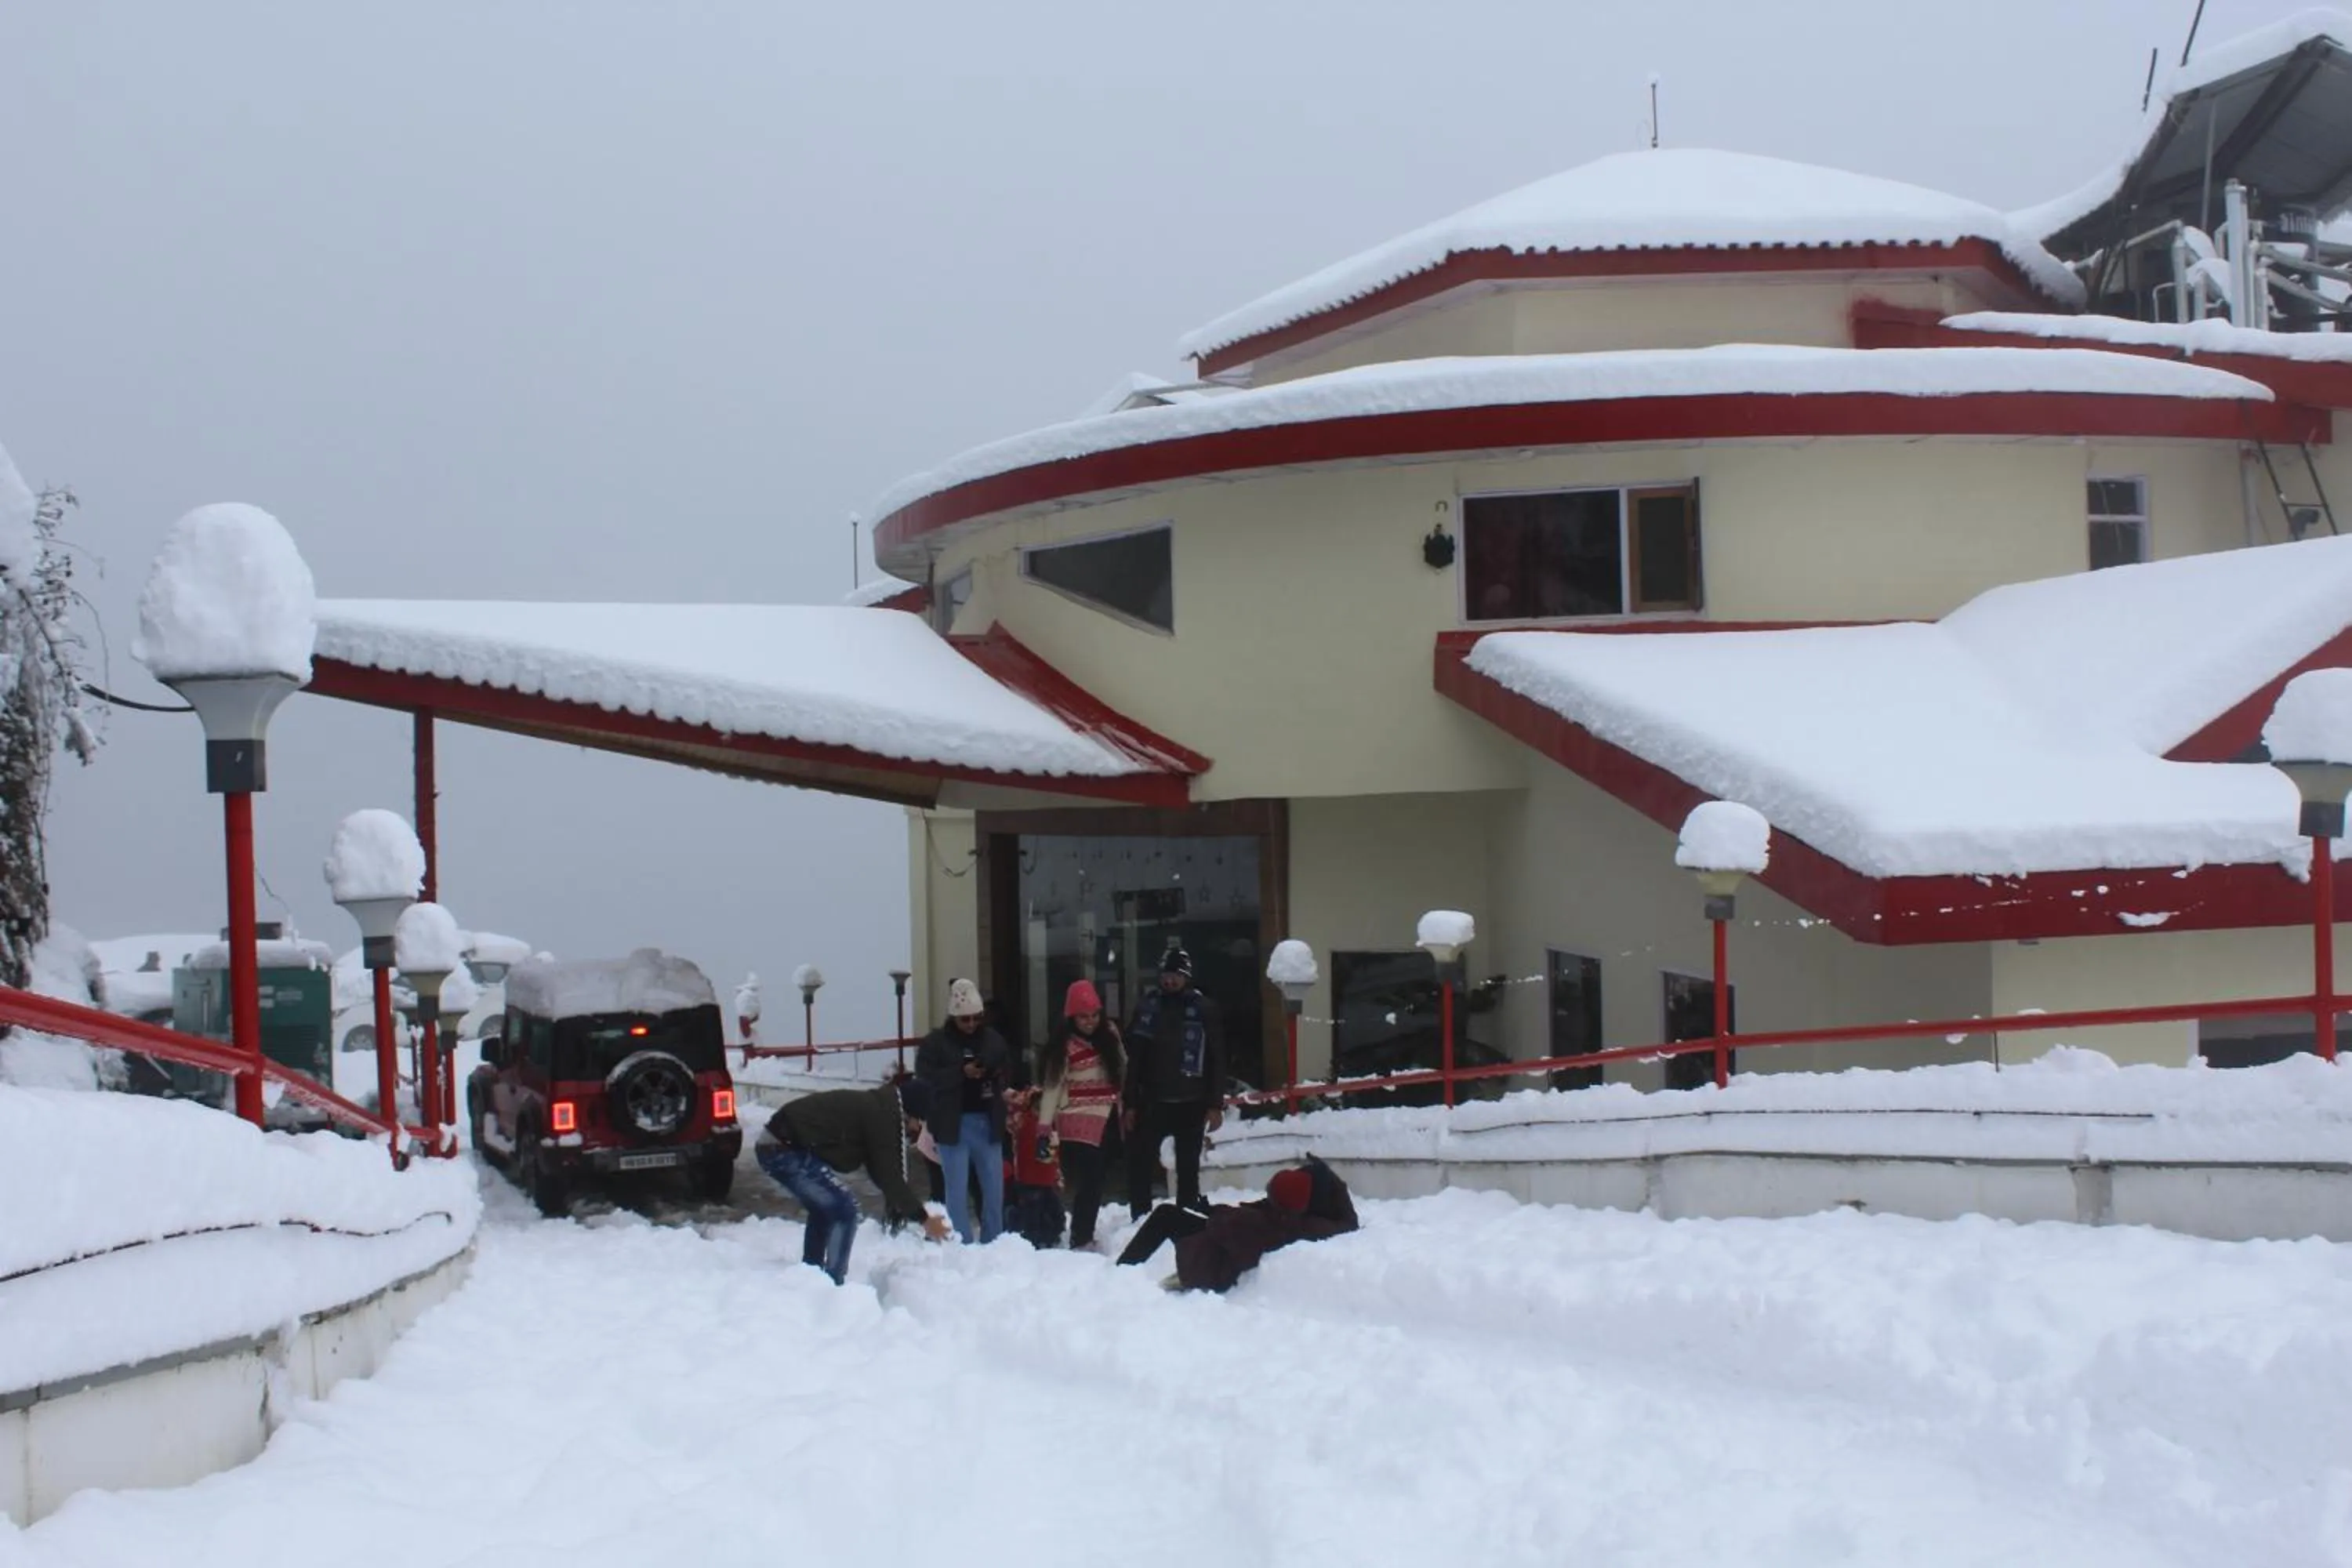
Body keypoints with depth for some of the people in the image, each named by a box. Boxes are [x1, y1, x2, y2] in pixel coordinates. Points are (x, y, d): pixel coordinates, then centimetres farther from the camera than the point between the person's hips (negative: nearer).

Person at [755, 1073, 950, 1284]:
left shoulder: (875, 1106, 15)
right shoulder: (883, 1115, -14)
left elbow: (878, 1167, 21)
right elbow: (888, 1174, -12)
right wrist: (923, 1218, -6)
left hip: (774, 1145, 11)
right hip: (786, 1150, -11)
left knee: (825, 1207, 26)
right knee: (844, 1209, -8)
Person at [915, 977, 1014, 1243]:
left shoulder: (994, 1040, 7)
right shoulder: (936, 1042, -4)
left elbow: (1009, 1074, 13)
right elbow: (925, 1075, -13)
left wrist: (995, 1076, -10)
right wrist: (961, 1073, -21)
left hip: (988, 1121, 3)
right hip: (953, 1123, -3)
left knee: (994, 1186, 8)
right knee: (957, 1188, 0)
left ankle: (994, 1244, 19)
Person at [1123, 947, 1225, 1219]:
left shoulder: (1204, 1009, -2)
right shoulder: (1148, 1008, 1)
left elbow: (1216, 1060, -1)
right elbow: (1133, 1059, 2)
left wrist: (1216, 1105, -5)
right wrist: (1129, 1103, -2)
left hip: (1191, 1103, -1)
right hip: (1153, 1102, 1)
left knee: (1188, 1168, 9)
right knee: (1139, 1164, -1)